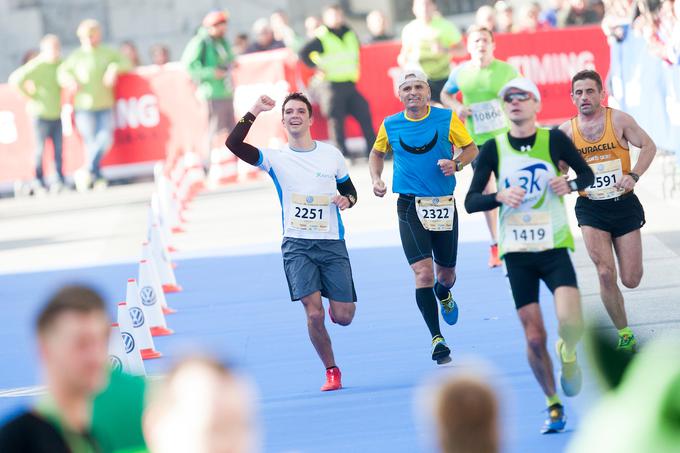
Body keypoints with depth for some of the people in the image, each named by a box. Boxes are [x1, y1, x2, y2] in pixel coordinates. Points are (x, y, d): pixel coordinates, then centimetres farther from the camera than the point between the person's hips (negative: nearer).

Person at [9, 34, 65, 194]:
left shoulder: (60, 65, 5)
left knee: (58, 148, 0)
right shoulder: (37, 66, -11)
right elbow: (15, 79, -15)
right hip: (41, 114, -4)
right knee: (40, 149, 1)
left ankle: (60, 179, 8)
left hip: (56, 114, 4)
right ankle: (39, 181, 10)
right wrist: (30, 95, -9)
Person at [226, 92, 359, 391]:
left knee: (343, 317, -2)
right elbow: (233, 144, -13)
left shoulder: (331, 154, 6)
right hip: (297, 244, -1)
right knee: (314, 313, -15)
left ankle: (336, 303, 37)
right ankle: (331, 371, 4)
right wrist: (254, 112, -17)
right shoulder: (276, 158, 0)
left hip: (332, 243, 1)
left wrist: (347, 199, -5)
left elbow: (349, 189, 18)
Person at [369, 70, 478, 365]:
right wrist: (376, 179, 3)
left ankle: (444, 296, 53)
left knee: (445, 273, 14)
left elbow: (471, 149, 6)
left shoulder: (447, 119, -4)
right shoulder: (390, 125, 0)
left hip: (444, 205, 1)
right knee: (423, 272, -15)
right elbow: (377, 153, 19)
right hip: (410, 206, -1)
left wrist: (456, 164, -14)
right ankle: (437, 339, -12)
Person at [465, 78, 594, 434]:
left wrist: (571, 184, -12)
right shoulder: (494, 148, 0)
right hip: (517, 253, 1)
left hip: (555, 247, -1)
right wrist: (500, 197, -19)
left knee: (571, 323, -22)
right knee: (534, 338, 0)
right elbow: (470, 201, 0)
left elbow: (587, 174, 10)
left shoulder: (554, 140, -3)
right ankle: (553, 406, 20)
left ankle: (568, 354, 14)